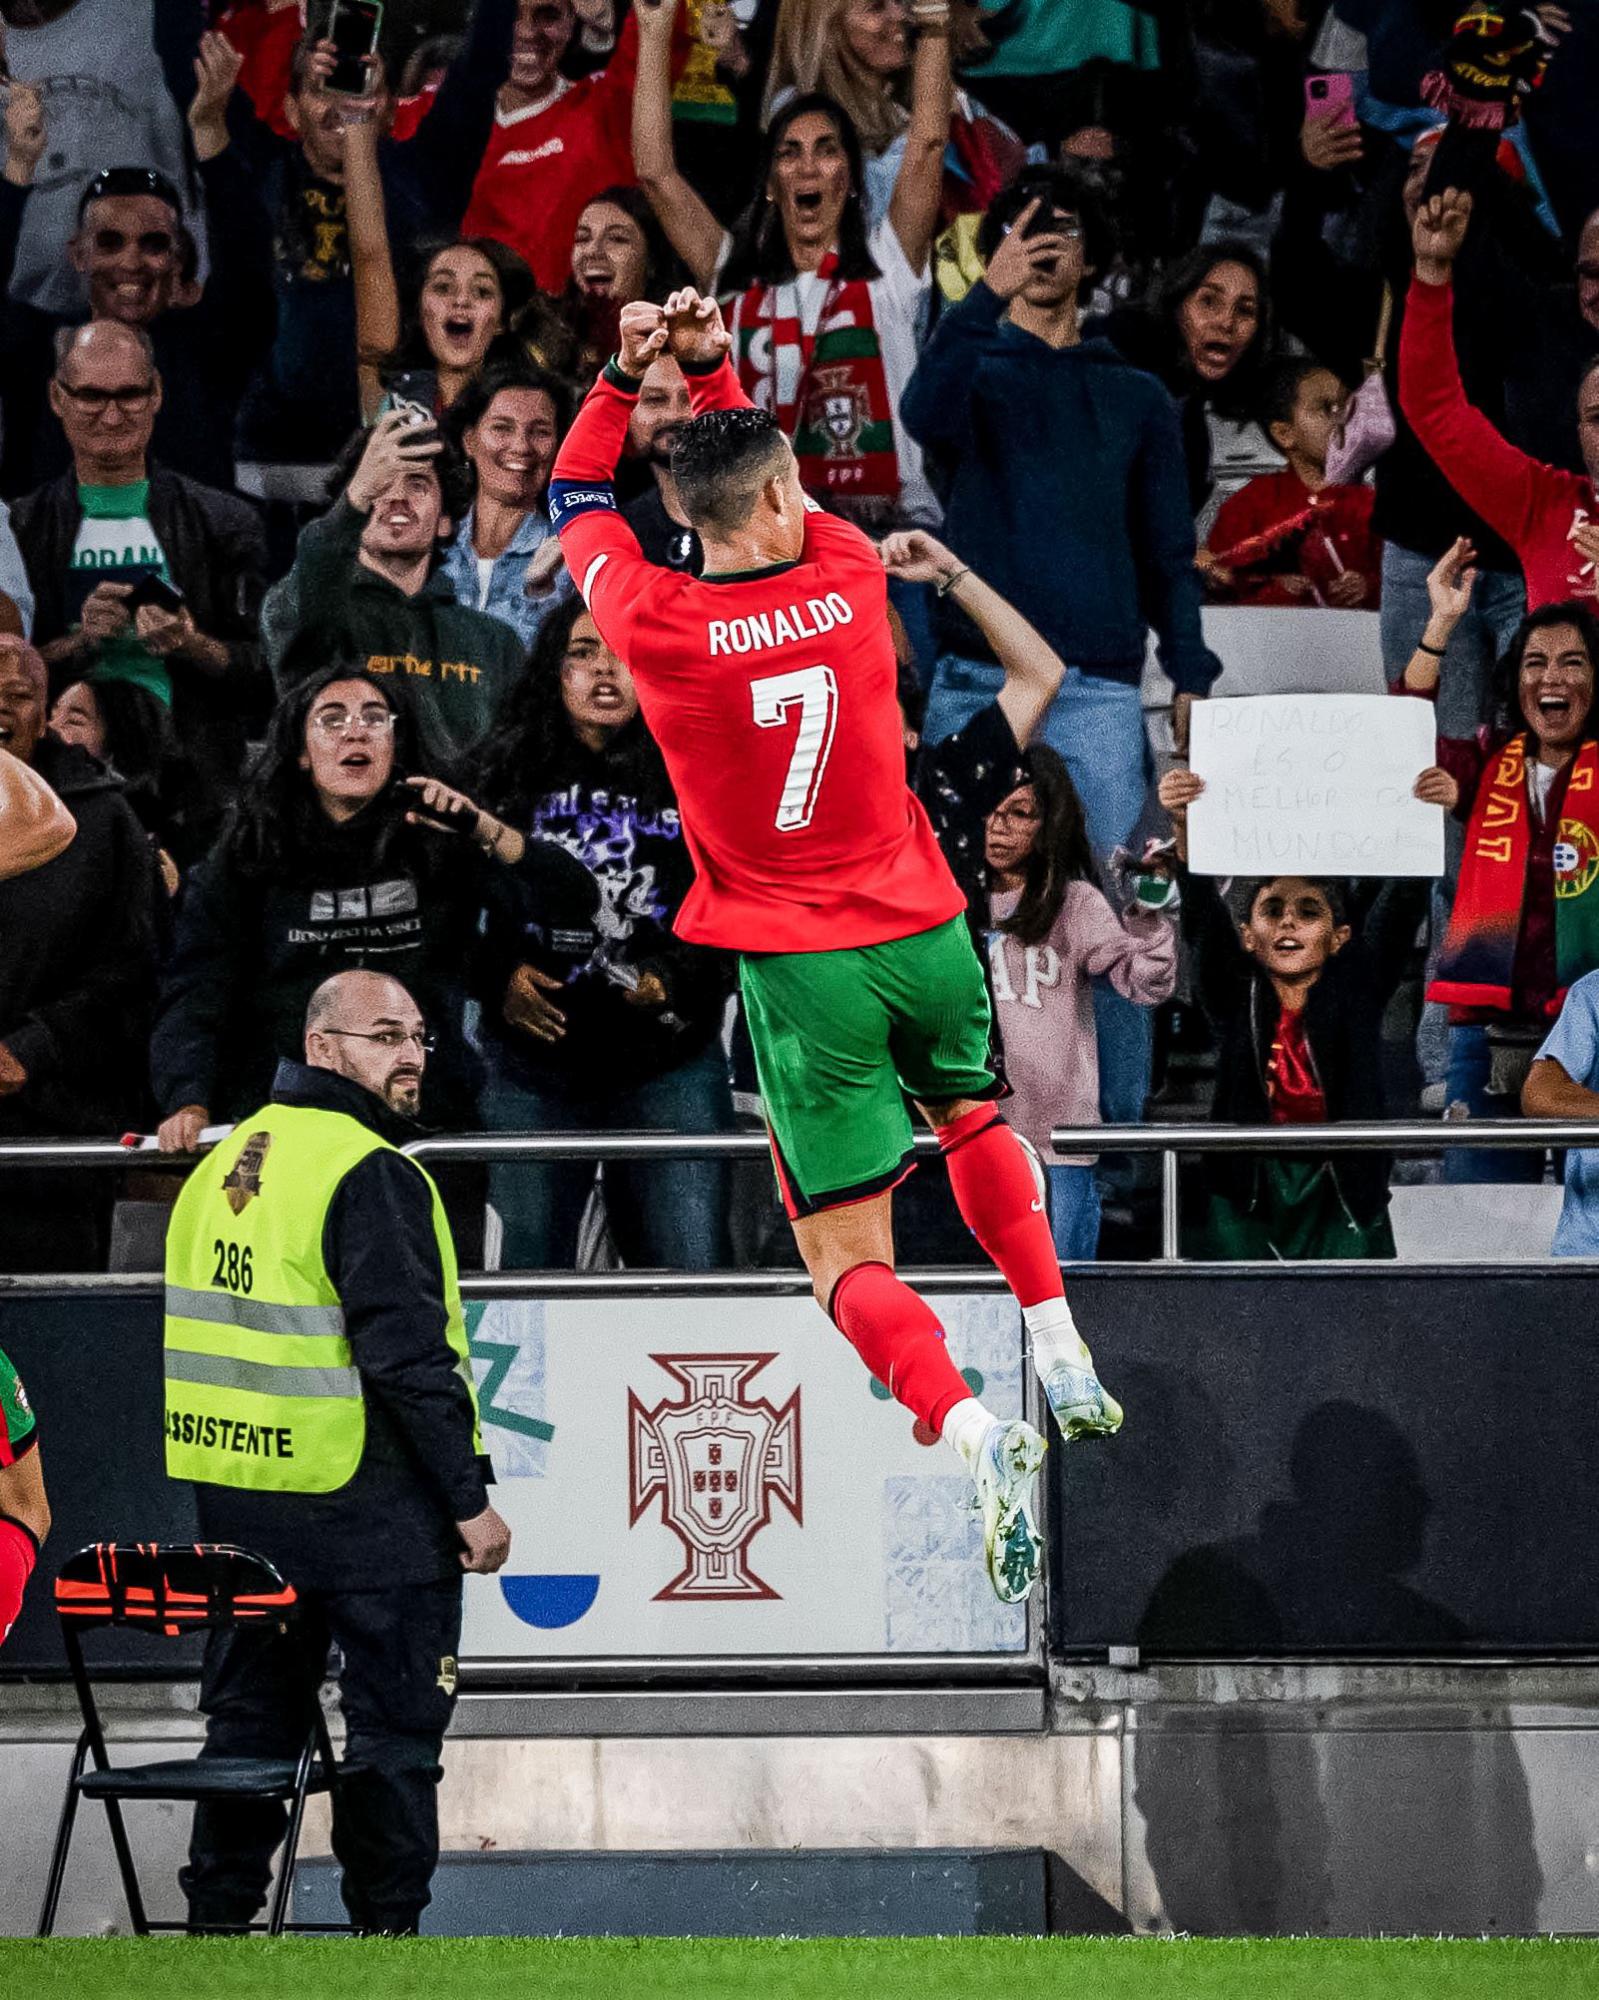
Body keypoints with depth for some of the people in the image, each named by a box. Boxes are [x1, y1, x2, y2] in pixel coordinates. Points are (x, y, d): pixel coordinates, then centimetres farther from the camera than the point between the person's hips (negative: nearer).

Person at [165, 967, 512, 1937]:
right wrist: (471, 1496, -16)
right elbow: (406, 1354, -20)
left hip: (234, 1494, 8)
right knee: (396, 1722, 1)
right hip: (364, 1496, -8)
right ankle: (387, 1929, 2)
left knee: (251, 1714, 15)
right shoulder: (370, 1175, -15)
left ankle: (218, 1916, 16)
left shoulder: (225, 1164, 12)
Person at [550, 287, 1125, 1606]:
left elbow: (576, 501, 10)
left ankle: (972, 1432, -26)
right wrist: (713, 369, 11)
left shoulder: (659, 626, -12)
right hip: (924, 927, 3)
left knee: (847, 1257, -1)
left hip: (800, 972, -3)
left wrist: (627, 377, 10)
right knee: (975, 1116, 34)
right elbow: (770, 474, 19)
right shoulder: (847, 574, -5)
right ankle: (1064, 1359, 30)